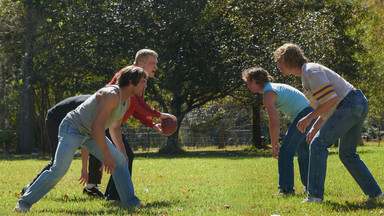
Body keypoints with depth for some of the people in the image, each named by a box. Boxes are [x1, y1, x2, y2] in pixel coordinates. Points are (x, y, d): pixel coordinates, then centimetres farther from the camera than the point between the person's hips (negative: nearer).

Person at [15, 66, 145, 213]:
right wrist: (107, 156, -28)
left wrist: (122, 151, 22)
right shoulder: (111, 95, -26)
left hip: (90, 134, 9)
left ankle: (130, 202, 8)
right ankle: (24, 203, -11)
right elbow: (97, 126, -31)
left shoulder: (127, 101, 5)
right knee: (59, 170, -20)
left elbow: (114, 128, 21)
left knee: (120, 161, 1)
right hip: (72, 129, -9)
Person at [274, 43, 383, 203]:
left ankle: (315, 195, -13)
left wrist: (309, 118, -12)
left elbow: (331, 99, -19)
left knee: (318, 145, -10)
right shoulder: (306, 75, 21)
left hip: (349, 105, -11)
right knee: (347, 154, 17)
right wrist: (315, 128, 20)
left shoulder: (311, 71, -12)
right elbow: (328, 105, 26)